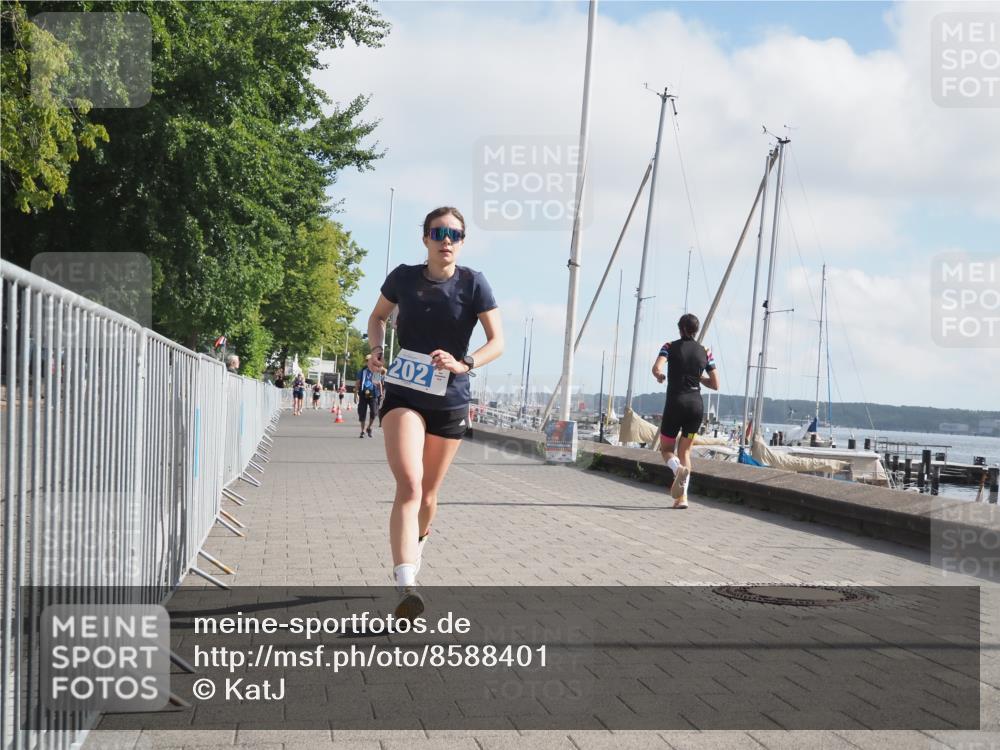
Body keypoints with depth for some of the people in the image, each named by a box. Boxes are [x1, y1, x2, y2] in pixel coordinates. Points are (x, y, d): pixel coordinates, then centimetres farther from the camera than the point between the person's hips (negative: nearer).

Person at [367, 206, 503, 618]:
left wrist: (463, 363, -25)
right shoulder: (403, 277, -3)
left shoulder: (473, 283, -7)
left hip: (450, 402, 1)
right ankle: (405, 586, -33)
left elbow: (497, 342, -7)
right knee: (409, 487, -22)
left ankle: (417, 544, 47)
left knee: (428, 494, 14)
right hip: (403, 395, -1)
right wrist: (376, 349, -4)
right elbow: (378, 316, 16)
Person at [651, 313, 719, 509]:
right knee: (685, 450, 13)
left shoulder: (670, 347, -1)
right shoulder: (705, 352, 6)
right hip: (696, 405, 3)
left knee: (666, 449, 13)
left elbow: (656, 369, -17)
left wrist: (661, 376, 5)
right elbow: (715, 385, 8)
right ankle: (683, 496, 1)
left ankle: (678, 468, -22)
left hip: (675, 403, -3)